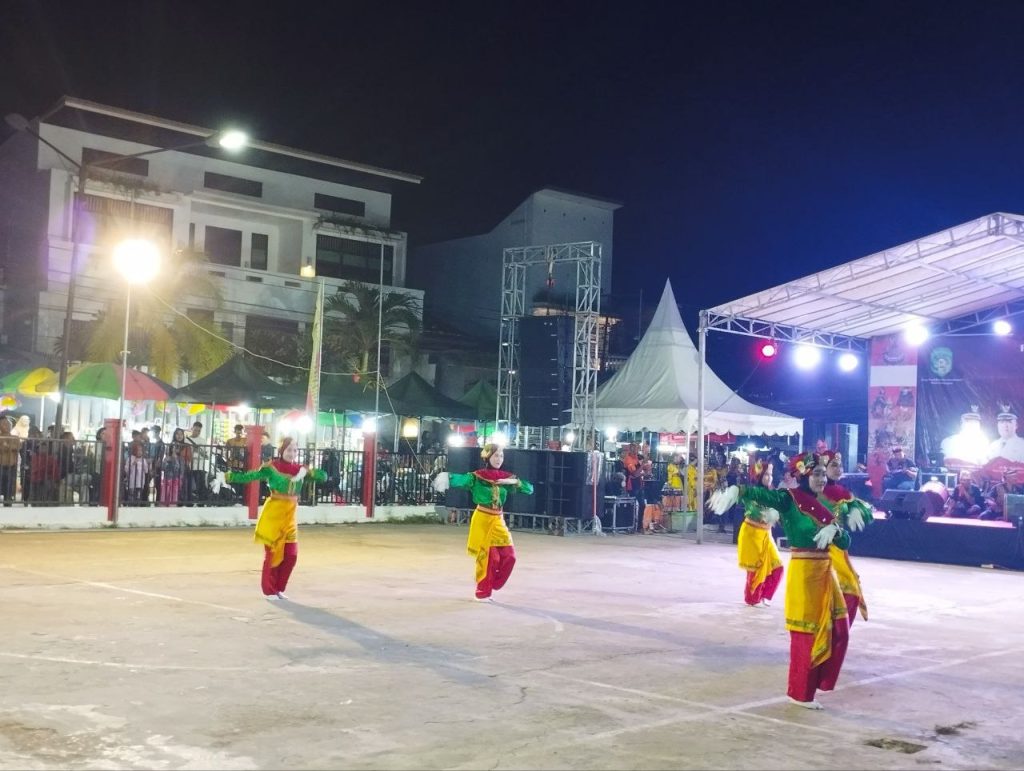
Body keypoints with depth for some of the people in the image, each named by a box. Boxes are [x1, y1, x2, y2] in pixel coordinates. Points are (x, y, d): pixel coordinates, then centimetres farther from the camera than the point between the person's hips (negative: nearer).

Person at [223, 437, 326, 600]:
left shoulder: (300, 469, 6)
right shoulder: (271, 467, -7)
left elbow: (323, 476, 2)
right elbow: (247, 476, -10)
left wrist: (308, 472, -16)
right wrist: (226, 476, -19)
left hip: (290, 515, 5)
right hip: (273, 514, -5)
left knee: (291, 555, 4)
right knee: (273, 553, 1)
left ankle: (279, 589, 22)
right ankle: (269, 590, 16)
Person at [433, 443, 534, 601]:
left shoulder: (506, 477, 4)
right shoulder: (477, 476, -9)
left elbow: (530, 489, 3)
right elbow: (462, 479, -28)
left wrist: (515, 482, -15)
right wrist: (447, 477, -50)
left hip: (498, 520, 5)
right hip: (483, 519, -5)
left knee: (508, 555, 0)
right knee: (487, 556, -2)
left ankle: (491, 585, 19)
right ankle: (483, 592, 14)